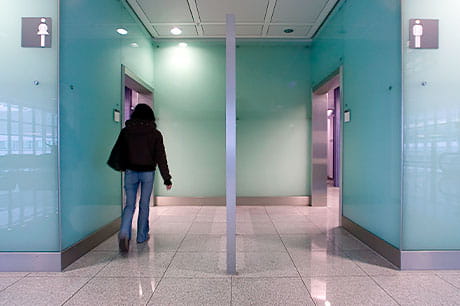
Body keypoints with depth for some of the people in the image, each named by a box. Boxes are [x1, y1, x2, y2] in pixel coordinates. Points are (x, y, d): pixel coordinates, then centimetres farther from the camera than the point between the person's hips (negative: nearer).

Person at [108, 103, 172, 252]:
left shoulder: (126, 131, -1)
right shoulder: (155, 134, -4)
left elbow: (117, 151, 7)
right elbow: (161, 157, -5)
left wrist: (119, 167, 26)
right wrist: (167, 178, -2)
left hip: (130, 172, 1)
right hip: (148, 172, -1)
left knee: (129, 205, 8)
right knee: (144, 205, 11)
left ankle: (124, 234, -11)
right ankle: (142, 236, 22)